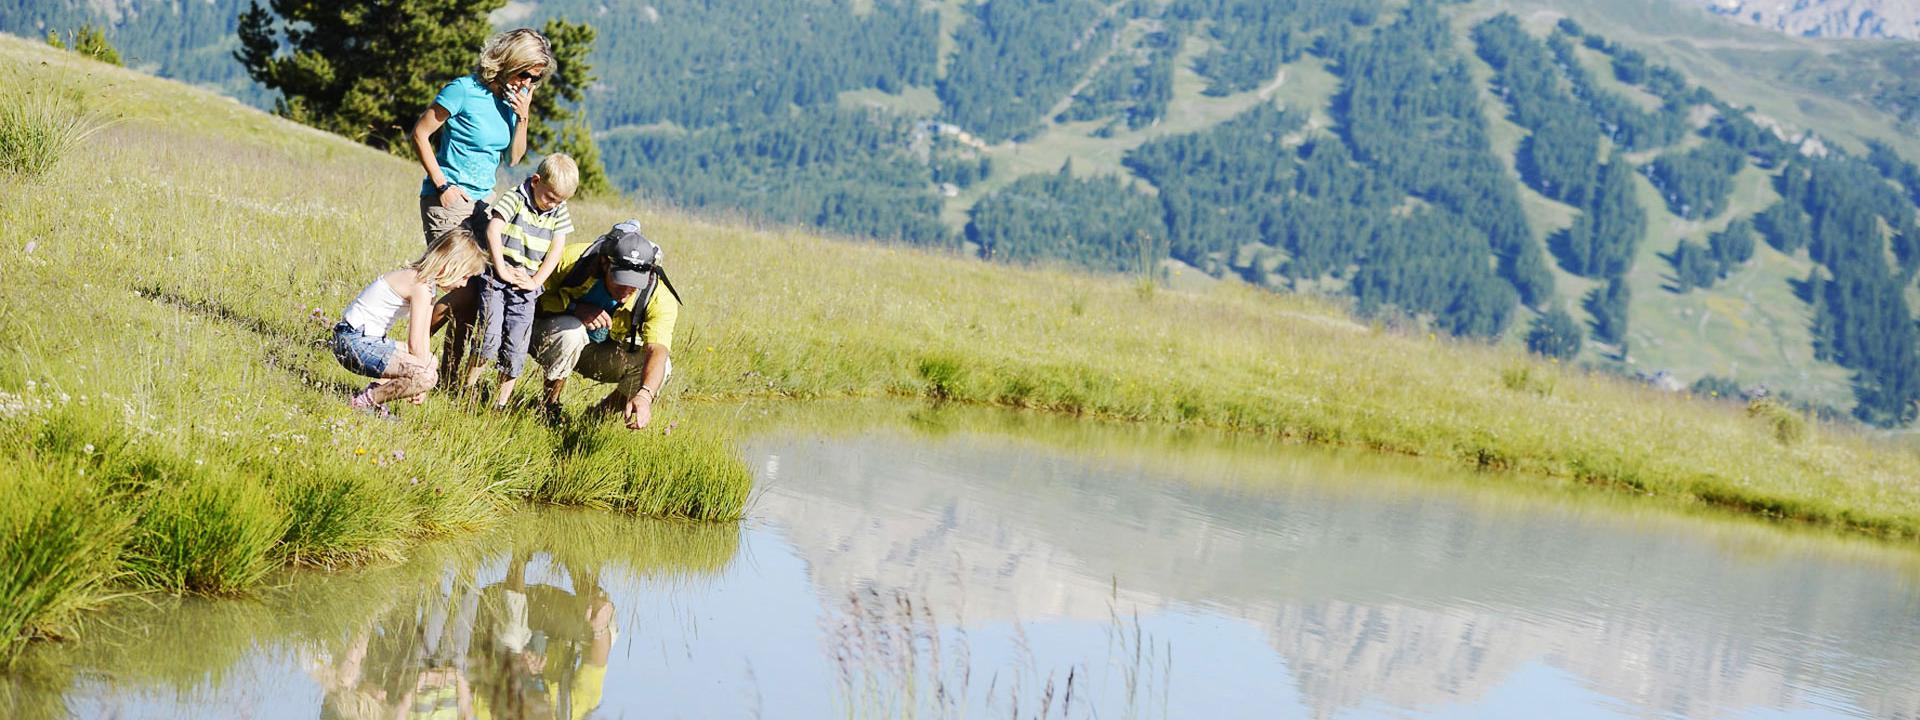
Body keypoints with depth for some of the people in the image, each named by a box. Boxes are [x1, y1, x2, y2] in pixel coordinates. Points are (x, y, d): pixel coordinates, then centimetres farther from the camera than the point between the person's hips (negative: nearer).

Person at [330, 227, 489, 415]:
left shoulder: (427, 283, 11)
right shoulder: (421, 286, -19)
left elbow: (421, 337, 10)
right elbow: (415, 343, -19)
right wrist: (422, 381, -7)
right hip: (356, 341, -11)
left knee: (430, 361, 23)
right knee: (427, 376, -23)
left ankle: (373, 392, 10)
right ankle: (364, 402, -11)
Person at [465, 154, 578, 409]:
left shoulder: (559, 212, 6)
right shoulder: (515, 199, -7)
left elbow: (556, 249, 2)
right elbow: (493, 230, -15)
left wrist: (535, 281, -7)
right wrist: (501, 269, -17)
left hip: (526, 286, 3)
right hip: (497, 280, -3)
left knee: (516, 347, 0)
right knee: (490, 337, -11)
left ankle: (502, 401, 7)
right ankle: (469, 386, 6)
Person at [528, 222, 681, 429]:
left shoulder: (660, 298, -27)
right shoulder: (572, 260, -28)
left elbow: (657, 350, -41)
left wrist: (644, 396, -59)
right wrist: (573, 308, -35)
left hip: (603, 355, 2)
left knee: (661, 368, -24)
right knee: (571, 329, -37)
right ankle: (549, 407, -14)